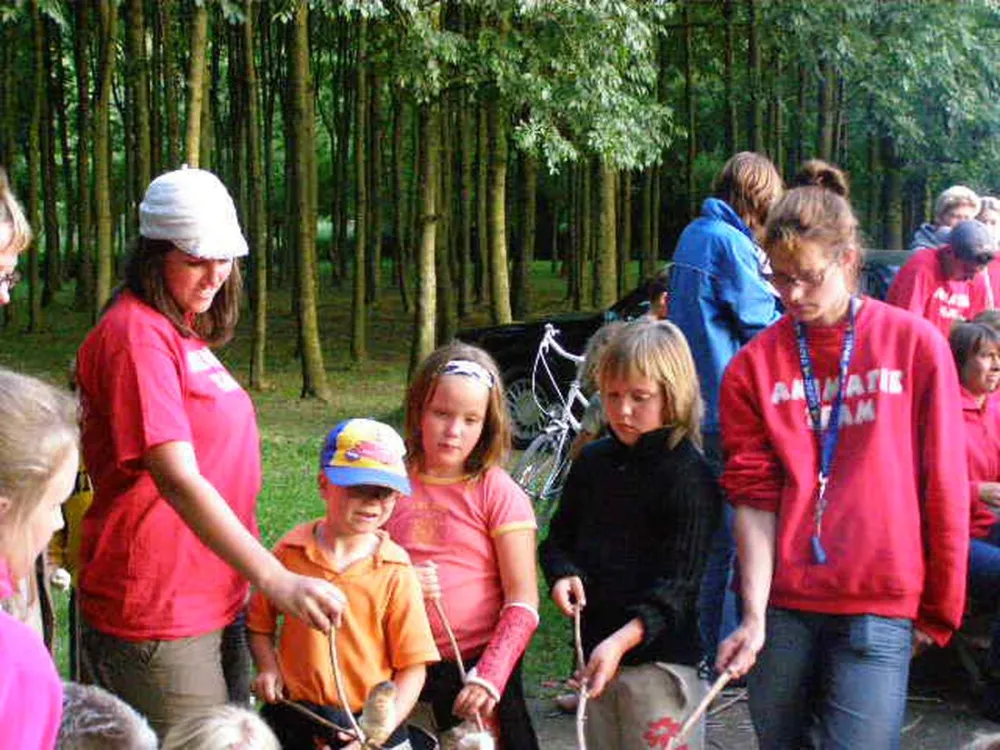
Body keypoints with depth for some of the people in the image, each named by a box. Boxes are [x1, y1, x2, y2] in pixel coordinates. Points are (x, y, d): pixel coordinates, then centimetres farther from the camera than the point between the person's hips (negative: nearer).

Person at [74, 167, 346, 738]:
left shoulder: (181, 329, 14)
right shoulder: (136, 335, -17)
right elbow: (177, 480, -27)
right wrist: (276, 580, -33)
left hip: (212, 598, 10)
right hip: (158, 611, -10)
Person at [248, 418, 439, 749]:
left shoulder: (395, 571, -7)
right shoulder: (291, 551, -4)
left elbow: (413, 666, -6)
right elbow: (261, 624, 11)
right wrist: (268, 666, -6)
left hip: (370, 719, -1)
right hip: (295, 714, 1)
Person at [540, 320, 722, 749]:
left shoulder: (689, 476, -12)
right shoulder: (593, 461, 8)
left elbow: (678, 583, -17)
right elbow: (559, 538, 19)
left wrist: (622, 640, -29)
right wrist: (562, 574, -4)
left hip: (661, 659, -6)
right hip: (596, 650, 6)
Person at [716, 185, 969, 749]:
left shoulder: (915, 343, -1)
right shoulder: (755, 365, 3)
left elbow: (944, 487, 2)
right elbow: (755, 496, -1)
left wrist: (941, 608, 4)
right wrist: (754, 617, -9)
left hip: (878, 607, -2)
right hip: (780, 605, 2)